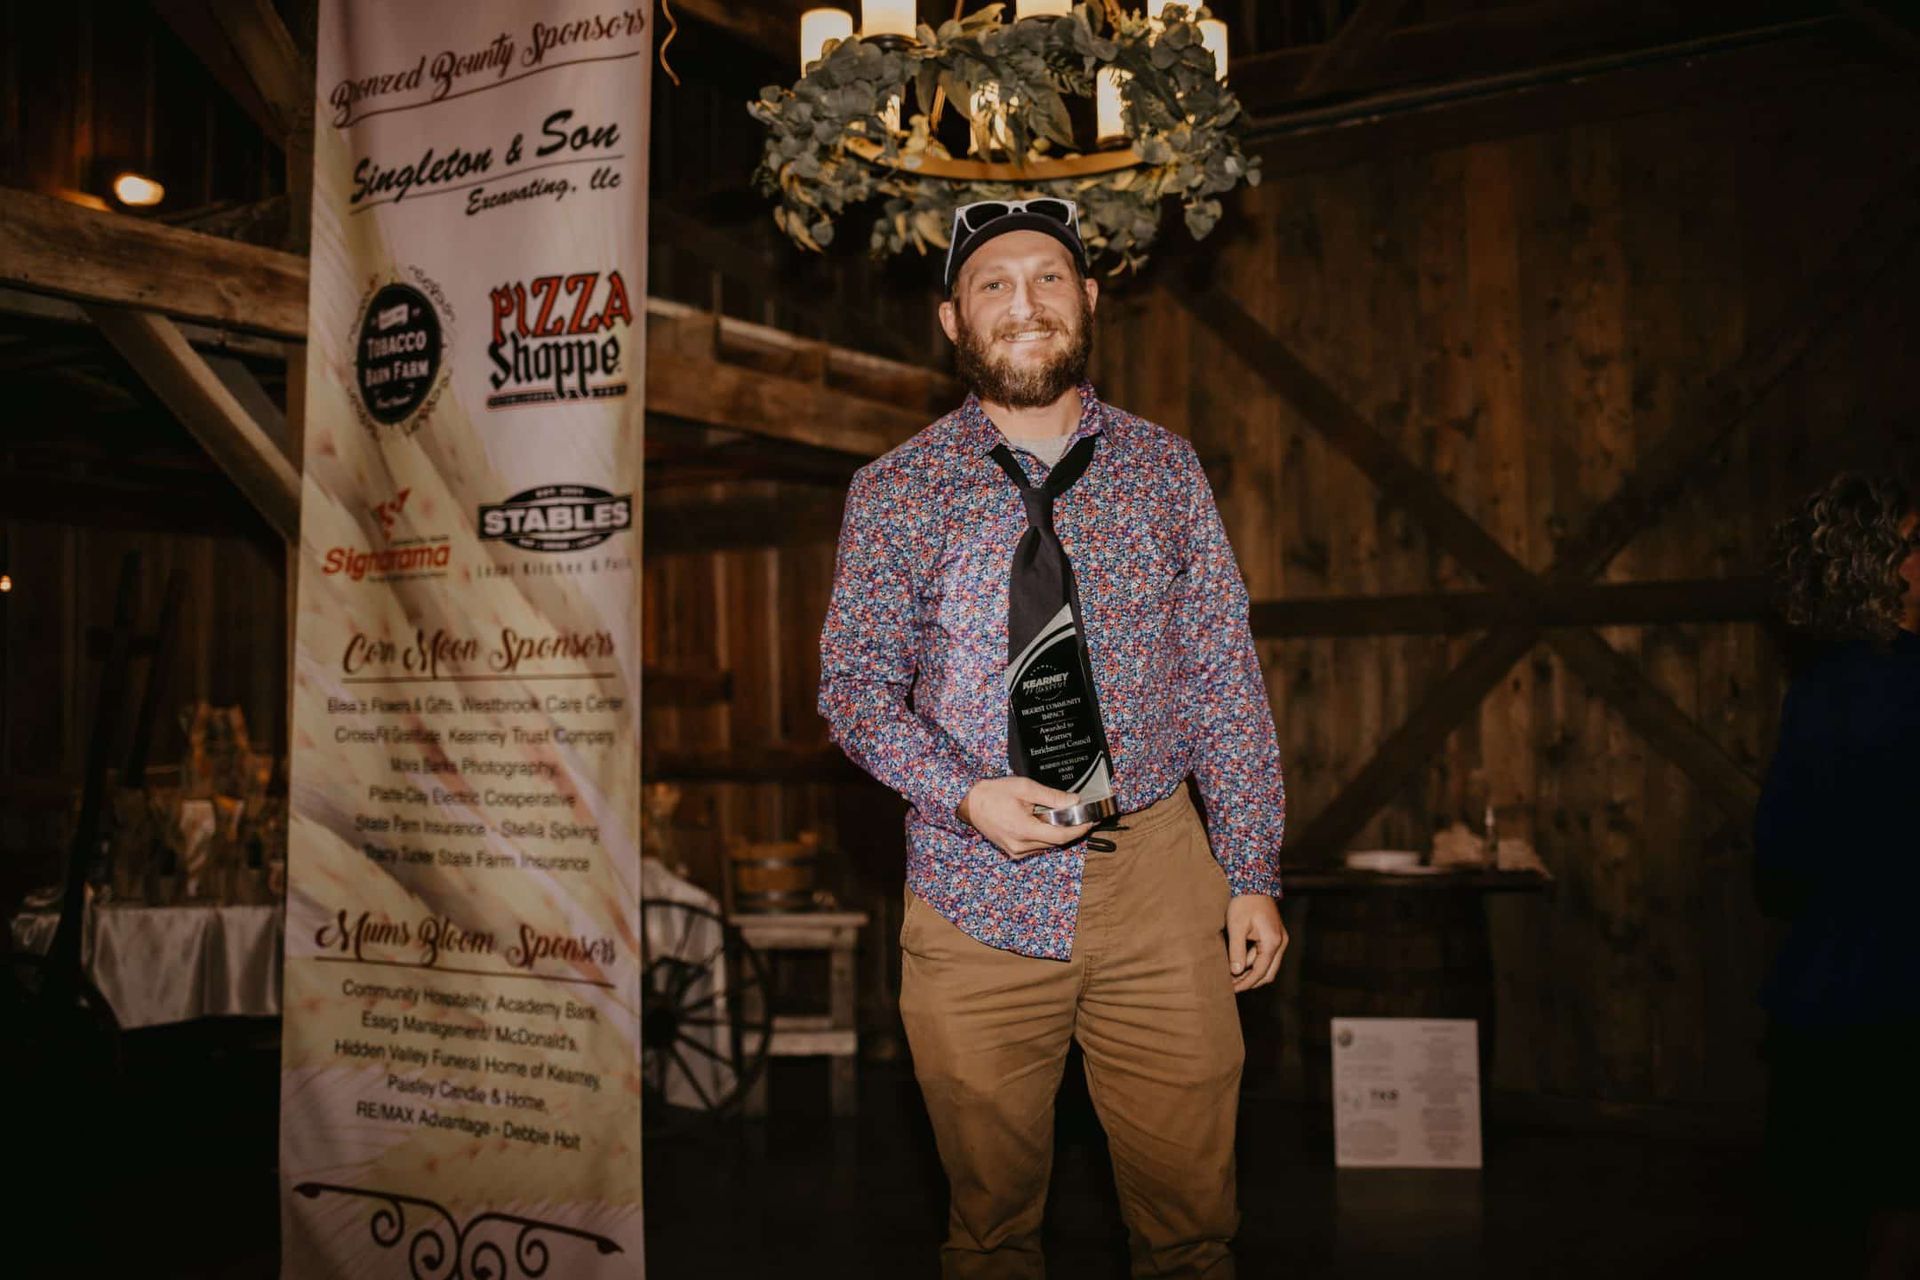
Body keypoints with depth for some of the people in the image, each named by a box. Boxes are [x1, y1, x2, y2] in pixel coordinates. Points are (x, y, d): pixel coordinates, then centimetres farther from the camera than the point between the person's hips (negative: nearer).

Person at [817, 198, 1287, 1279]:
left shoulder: (1165, 469, 7)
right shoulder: (896, 493, 3)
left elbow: (1226, 681, 7)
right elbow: (854, 682, 3)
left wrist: (1254, 875, 3)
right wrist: (966, 794, -15)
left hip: (1159, 881, 1)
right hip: (975, 895, -1)